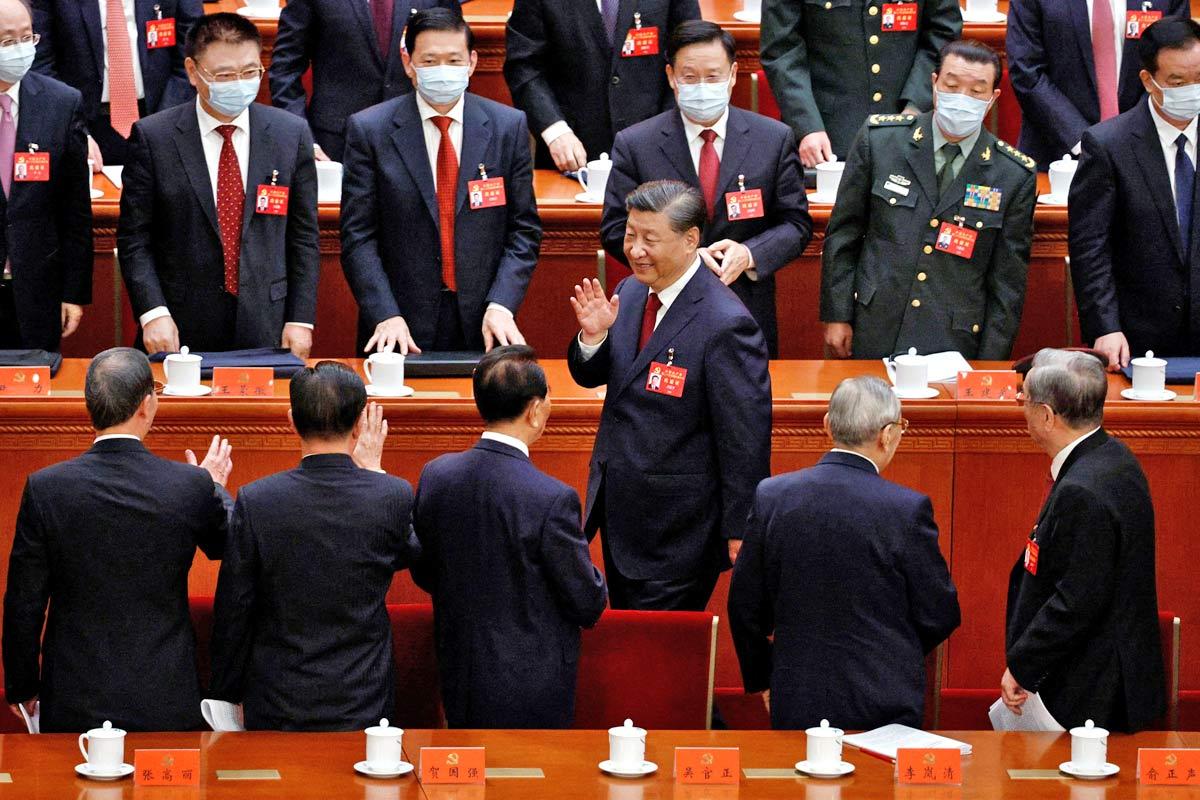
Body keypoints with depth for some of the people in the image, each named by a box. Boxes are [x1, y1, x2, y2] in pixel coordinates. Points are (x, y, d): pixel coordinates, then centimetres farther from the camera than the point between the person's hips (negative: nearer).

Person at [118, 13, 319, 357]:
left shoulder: (291, 134, 4)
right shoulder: (153, 137, -2)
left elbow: (303, 238, 6)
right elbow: (134, 239, -2)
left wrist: (301, 321, 0)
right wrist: (153, 313, -12)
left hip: (265, 329, 2)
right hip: (180, 333, -1)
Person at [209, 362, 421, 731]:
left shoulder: (255, 501, -12)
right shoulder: (394, 497, -12)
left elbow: (232, 615, -6)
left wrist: (227, 697, 6)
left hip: (275, 709, 0)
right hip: (365, 705, 0)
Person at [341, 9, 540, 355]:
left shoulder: (509, 127, 3)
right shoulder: (369, 129, -2)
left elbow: (523, 231, 3)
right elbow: (358, 236, -4)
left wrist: (500, 306, -11)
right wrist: (386, 316, -15)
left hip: (483, 328, 1)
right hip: (403, 329, -1)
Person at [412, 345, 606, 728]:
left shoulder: (436, 475, -6)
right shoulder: (551, 500, -23)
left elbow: (423, 575, 7)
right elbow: (588, 604, -13)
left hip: (458, 681, 6)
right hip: (529, 692, -6)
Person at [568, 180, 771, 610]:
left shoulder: (725, 325, -21)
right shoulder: (630, 292, 3)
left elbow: (745, 438, -18)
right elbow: (591, 377, 14)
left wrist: (739, 531, -15)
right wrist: (593, 336, -9)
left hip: (676, 532, -8)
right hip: (619, 511, 8)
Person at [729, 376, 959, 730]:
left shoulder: (772, 496, -3)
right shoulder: (908, 509, -12)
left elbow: (745, 606, 5)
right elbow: (939, 616, -4)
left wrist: (762, 681, 19)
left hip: (795, 703, 3)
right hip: (885, 707, -3)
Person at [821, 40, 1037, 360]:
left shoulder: (1016, 176, -2)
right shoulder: (879, 139, 0)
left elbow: (1008, 278, 1)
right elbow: (843, 234, 5)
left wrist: (988, 366, -2)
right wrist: (837, 316, 0)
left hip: (955, 345, -1)